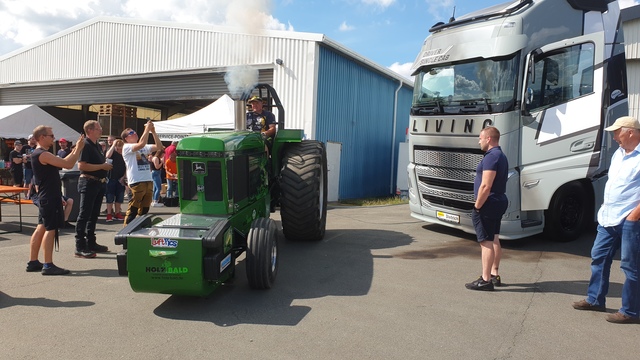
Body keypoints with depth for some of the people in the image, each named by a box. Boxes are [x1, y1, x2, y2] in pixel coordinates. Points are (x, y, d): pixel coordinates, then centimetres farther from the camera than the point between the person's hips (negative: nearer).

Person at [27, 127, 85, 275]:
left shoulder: (39, 154, 16)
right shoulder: (43, 154, -17)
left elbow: (62, 162, 18)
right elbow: (68, 164, -22)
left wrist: (75, 149, 13)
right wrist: (78, 149, -11)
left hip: (45, 197, 10)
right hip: (50, 197, -10)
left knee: (41, 228, 13)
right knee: (50, 229, -8)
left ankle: (33, 262, 20)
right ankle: (48, 265, -6)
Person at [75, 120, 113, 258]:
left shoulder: (98, 146, 15)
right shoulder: (85, 145, -13)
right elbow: (81, 166, -23)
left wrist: (106, 165, 8)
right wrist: (102, 166, -19)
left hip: (99, 183, 9)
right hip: (88, 182, -9)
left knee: (94, 215, 15)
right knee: (84, 215, -5)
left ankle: (91, 243, 25)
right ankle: (80, 247, -1)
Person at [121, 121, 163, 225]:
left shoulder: (144, 148, 18)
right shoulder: (126, 147, -4)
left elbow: (158, 146, 12)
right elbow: (141, 144, -21)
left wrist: (153, 132, 5)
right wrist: (147, 129, -14)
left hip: (148, 181, 7)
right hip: (136, 182, -7)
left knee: (144, 210, 13)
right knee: (132, 210, -5)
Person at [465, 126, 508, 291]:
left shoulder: (491, 157, -19)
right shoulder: (501, 156, 15)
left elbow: (485, 186, -26)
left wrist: (477, 206, -18)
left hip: (488, 204, -11)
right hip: (498, 202, 11)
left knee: (486, 242, -6)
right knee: (494, 240, 17)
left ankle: (485, 280, -2)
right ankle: (494, 275, 26)